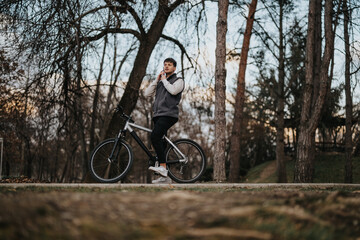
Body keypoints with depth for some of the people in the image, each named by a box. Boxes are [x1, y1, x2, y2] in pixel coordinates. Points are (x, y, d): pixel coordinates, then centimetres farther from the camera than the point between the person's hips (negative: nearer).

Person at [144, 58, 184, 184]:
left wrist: (164, 80, 1)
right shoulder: (160, 82, 28)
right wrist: (157, 79, 11)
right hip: (158, 115, 7)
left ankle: (162, 167, -30)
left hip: (168, 115, -7)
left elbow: (173, 90, -14)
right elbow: (146, 93, 16)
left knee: (155, 137, -28)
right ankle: (164, 177, 5)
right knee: (160, 142, 3)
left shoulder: (178, 80, 8)